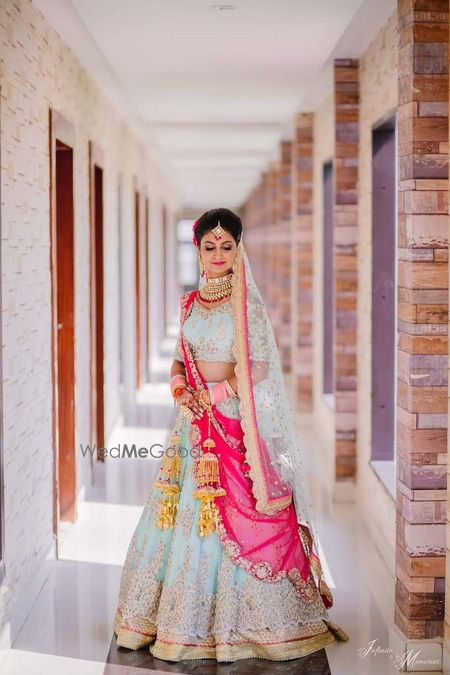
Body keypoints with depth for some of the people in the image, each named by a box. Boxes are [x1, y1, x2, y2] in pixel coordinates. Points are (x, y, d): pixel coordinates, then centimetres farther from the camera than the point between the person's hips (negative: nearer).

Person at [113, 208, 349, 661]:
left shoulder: (247, 303, -6)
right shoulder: (190, 303, 11)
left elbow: (258, 368, -10)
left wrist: (213, 394, -13)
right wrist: (180, 387, -2)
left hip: (235, 422, -5)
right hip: (195, 420, 5)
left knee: (234, 518, -5)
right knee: (183, 513, 6)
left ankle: (234, 620, 6)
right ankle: (181, 615, 16)